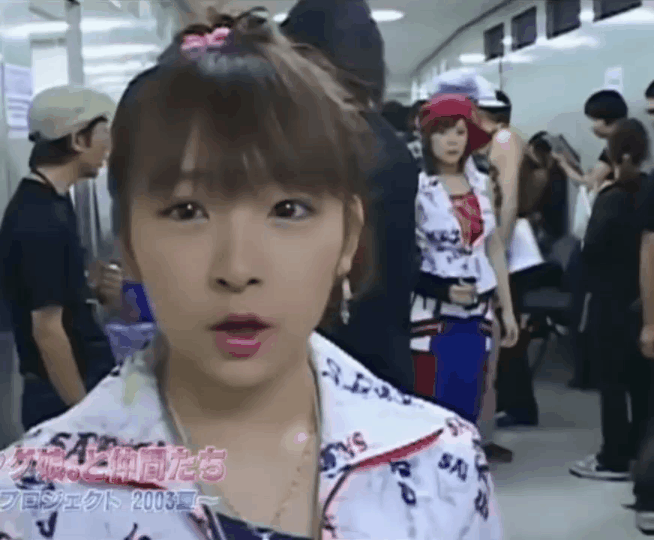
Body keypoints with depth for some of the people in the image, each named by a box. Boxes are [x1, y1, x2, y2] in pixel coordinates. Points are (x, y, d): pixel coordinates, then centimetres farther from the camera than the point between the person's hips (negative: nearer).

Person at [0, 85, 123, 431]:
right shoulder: (41, 219, -22)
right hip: (64, 398, -9)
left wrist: (95, 291, 1)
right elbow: (47, 328, -23)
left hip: (80, 387, 9)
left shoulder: (47, 203, 7)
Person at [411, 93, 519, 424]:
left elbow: (494, 248, 15)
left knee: (467, 412, 11)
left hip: (476, 315, 6)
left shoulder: (480, 183, 8)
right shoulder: (416, 185, -9)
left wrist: (507, 308, 15)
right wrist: (442, 289, -18)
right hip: (430, 314, -5)